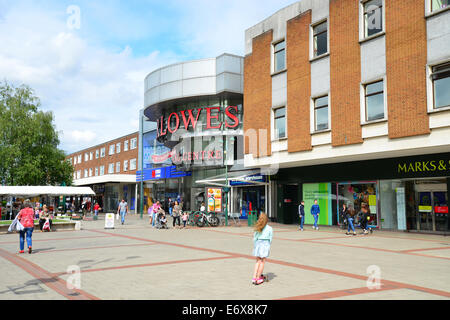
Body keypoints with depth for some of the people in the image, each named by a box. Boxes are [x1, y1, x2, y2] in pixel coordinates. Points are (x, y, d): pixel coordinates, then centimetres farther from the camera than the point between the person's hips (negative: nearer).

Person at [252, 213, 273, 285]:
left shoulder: (258, 228, 3)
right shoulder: (269, 228, -2)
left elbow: (254, 238, 6)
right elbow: (270, 239, 3)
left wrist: (254, 246, 17)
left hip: (258, 244, 3)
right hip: (266, 244, -2)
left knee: (258, 261, 14)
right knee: (262, 262, 6)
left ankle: (254, 277, 10)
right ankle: (258, 278, 10)